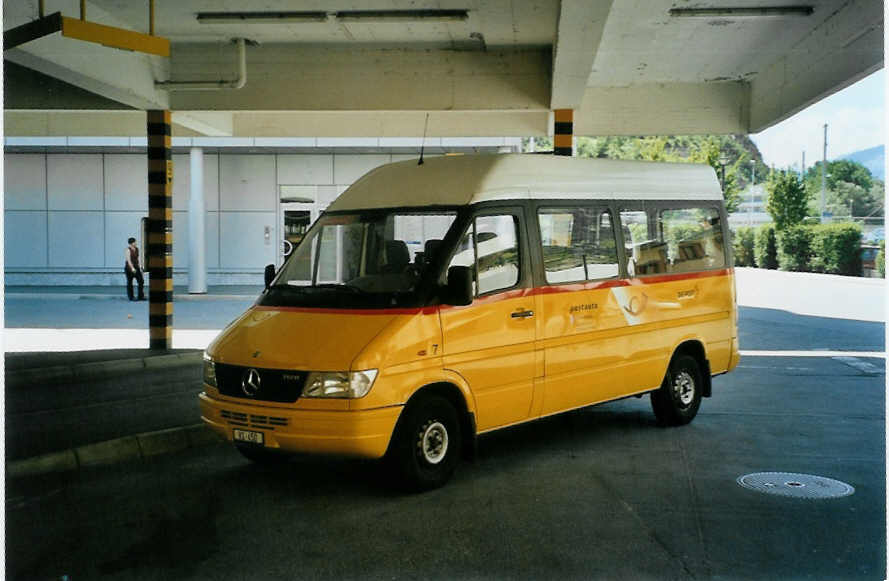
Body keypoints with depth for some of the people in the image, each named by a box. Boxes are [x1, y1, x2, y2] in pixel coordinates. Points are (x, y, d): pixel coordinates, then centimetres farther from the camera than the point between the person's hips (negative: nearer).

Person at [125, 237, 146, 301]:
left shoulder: (137, 249, 9)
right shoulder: (128, 250, -13)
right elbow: (128, 260, -19)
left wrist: (140, 266, 10)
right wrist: (132, 268, -26)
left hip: (136, 267, 7)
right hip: (129, 267, -7)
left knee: (141, 281, -1)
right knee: (130, 283, 2)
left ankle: (141, 296, 3)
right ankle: (131, 297, 9)